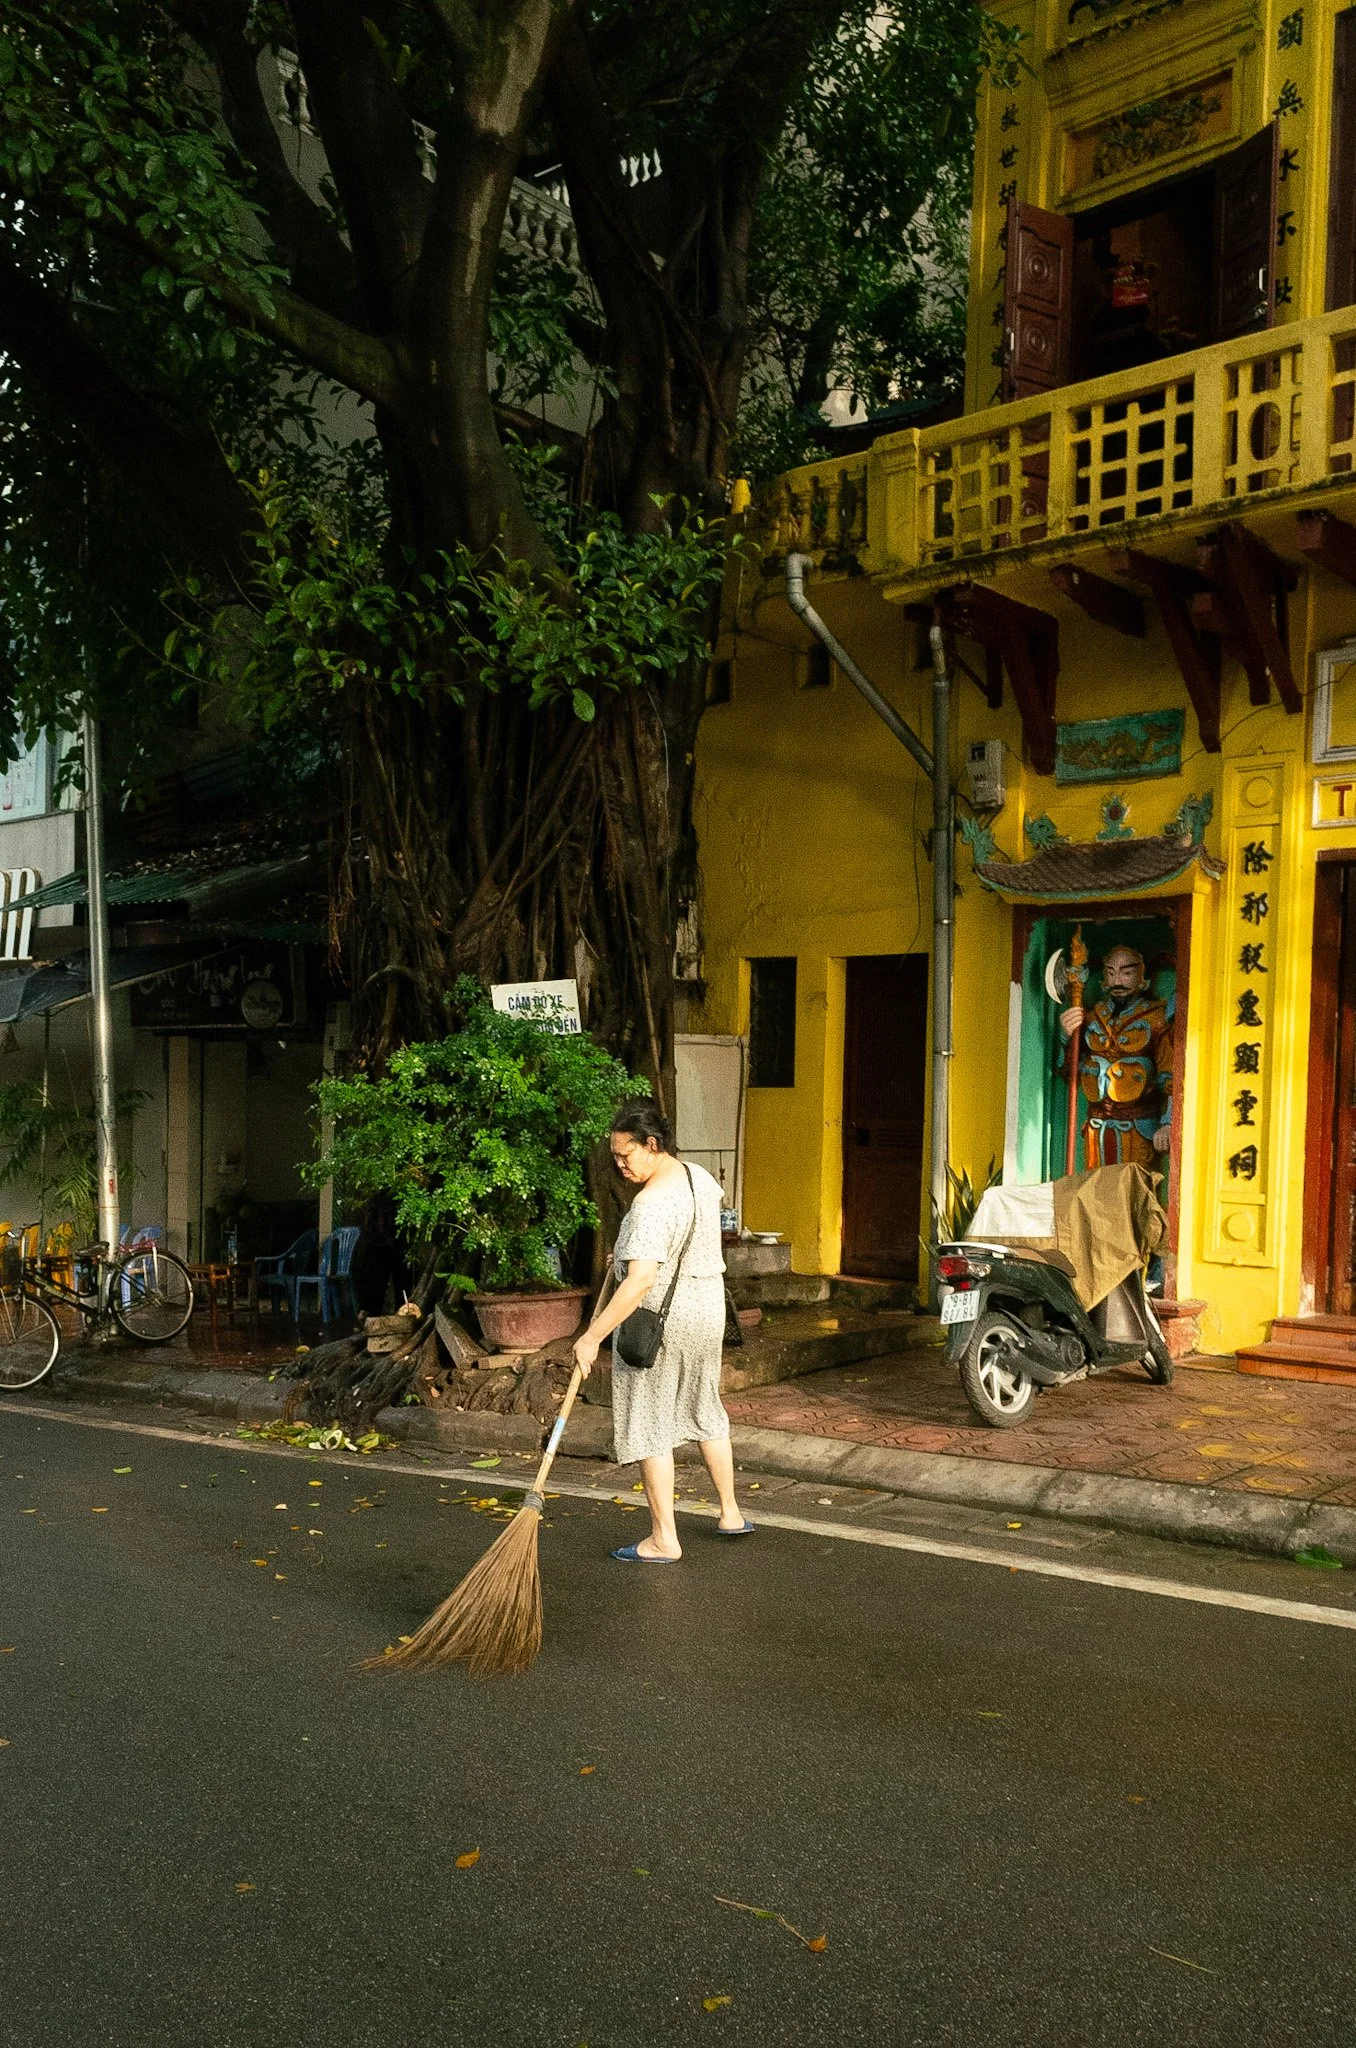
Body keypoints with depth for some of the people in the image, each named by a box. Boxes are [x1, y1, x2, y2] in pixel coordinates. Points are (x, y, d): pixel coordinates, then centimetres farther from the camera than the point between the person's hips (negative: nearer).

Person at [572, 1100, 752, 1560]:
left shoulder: (652, 1204, -26)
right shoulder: (699, 1177, 2)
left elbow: (640, 1281, -34)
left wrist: (593, 1336, -31)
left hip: (657, 1323, -9)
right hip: (708, 1314, 9)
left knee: (650, 1426, 2)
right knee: (706, 1412, 22)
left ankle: (664, 1539, 8)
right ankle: (731, 1514, 33)